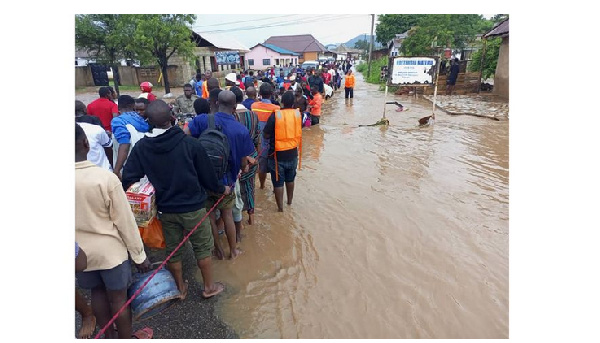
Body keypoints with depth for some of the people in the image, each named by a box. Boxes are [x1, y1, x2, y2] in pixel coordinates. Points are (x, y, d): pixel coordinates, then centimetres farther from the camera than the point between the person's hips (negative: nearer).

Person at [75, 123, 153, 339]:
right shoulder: (106, 178, -24)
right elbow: (125, 222, -17)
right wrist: (139, 255, -5)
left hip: (80, 252, 4)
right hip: (110, 250, -4)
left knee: (97, 292, 24)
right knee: (118, 298, 14)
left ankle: (109, 337, 43)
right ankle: (126, 339, 33)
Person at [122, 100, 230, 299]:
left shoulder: (141, 147, -8)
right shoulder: (190, 144, -15)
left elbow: (128, 179, -6)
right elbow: (206, 174, -7)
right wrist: (221, 189, 10)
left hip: (165, 209, 3)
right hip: (192, 207, -3)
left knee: (172, 250, 19)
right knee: (202, 247, 14)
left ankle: (181, 288, 38)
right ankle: (209, 287, 30)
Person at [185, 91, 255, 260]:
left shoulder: (202, 120, -13)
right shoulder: (242, 130, -13)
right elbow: (243, 163, -7)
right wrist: (245, 167, 17)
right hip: (224, 181, 0)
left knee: (210, 217, 19)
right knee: (227, 216, 20)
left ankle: (219, 250, 36)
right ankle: (233, 251, 36)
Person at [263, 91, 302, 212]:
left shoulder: (275, 115, -17)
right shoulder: (298, 114, -6)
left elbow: (266, 135, -13)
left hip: (278, 154, -4)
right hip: (292, 153, 4)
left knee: (278, 182, 9)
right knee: (290, 179, 24)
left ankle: (280, 207, 18)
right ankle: (290, 200, 41)